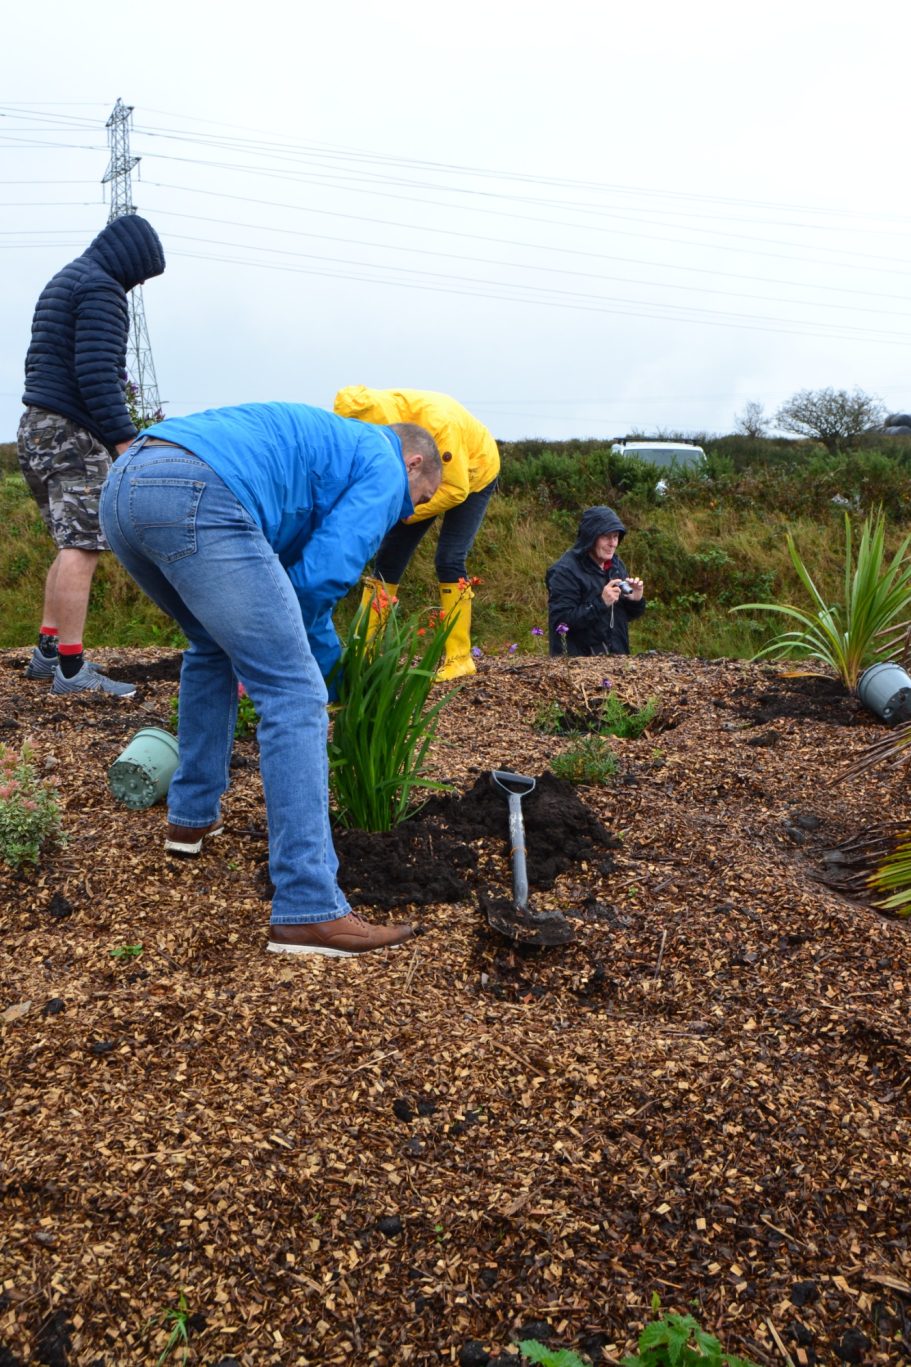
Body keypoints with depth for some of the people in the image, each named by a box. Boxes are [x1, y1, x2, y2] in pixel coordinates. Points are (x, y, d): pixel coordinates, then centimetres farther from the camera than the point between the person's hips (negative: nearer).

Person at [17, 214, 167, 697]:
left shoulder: (60, 283, 23)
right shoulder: (101, 287, -9)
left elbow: (38, 362, 25)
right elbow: (96, 371, -20)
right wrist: (123, 439, -22)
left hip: (36, 424, 10)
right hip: (74, 433, -10)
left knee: (73, 545, 14)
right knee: (81, 548, -12)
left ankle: (47, 652, 15)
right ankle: (72, 669, -14)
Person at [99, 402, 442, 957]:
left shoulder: (324, 443, 38)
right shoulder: (383, 465, 14)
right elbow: (320, 577, 1)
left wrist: (323, 669, 43)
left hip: (122, 488, 10)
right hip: (197, 498, -9)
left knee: (214, 646, 32)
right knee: (294, 696, -5)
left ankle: (192, 816, 38)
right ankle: (309, 911, -7)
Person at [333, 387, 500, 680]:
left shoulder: (437, 422, -41)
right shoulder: (375, 414, -25)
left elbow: (456, 489, -34)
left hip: (473, 476, -6)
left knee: (450, 560, -19)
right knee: (389, 555, 1)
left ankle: (459, 658, -12)